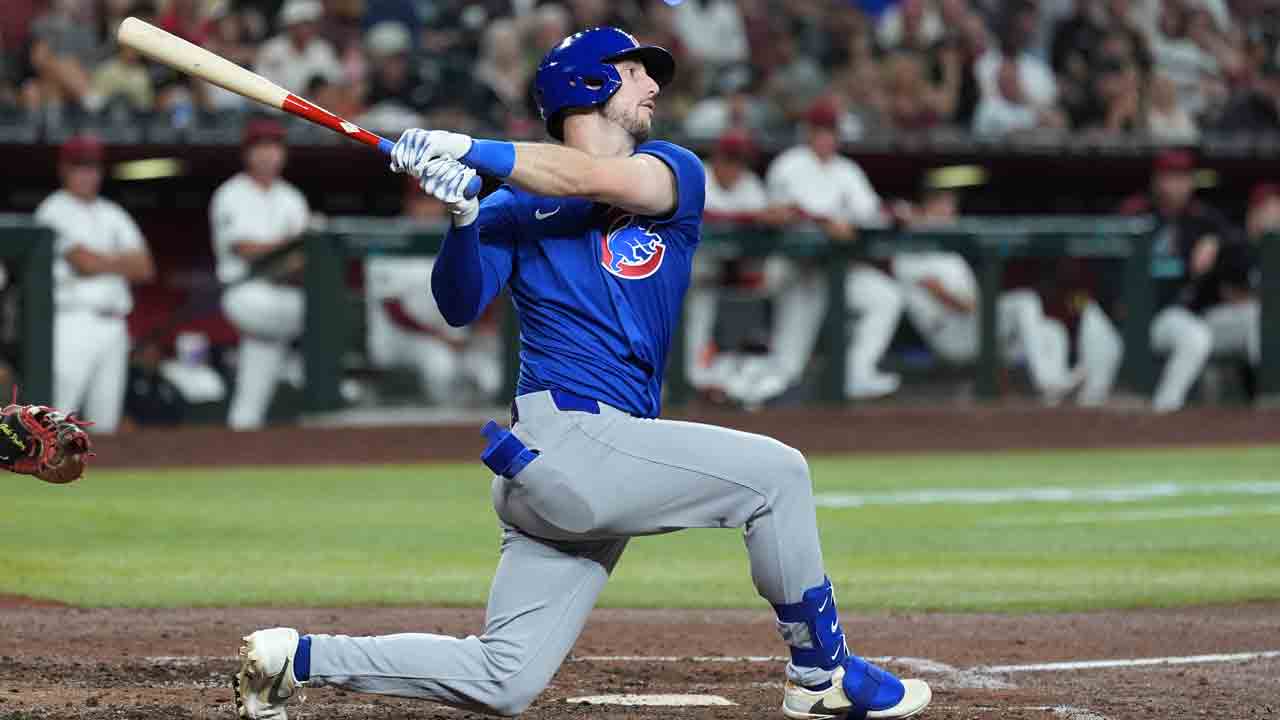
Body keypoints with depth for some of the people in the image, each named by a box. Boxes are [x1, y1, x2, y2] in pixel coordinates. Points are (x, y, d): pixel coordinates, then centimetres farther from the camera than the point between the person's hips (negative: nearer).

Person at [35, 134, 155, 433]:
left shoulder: (112, 215, 19)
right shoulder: (54, 212, -1)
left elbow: (145, 268, 8)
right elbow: (85, 262, -14)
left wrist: (100, 262, -6)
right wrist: (123, 262, 3)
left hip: (113, 326, 7)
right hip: (73, 323, -7)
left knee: (105, 420, 6)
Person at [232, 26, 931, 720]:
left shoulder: (674, 173, 12)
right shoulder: (517, 206, 6)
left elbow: (596, 180, -9)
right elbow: (459, 306, -7)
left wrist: (468, 149, -17)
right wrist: (463, 216, -25)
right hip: (563, 437, -5)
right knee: (774, 473, -11)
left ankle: (300, 657, 14)